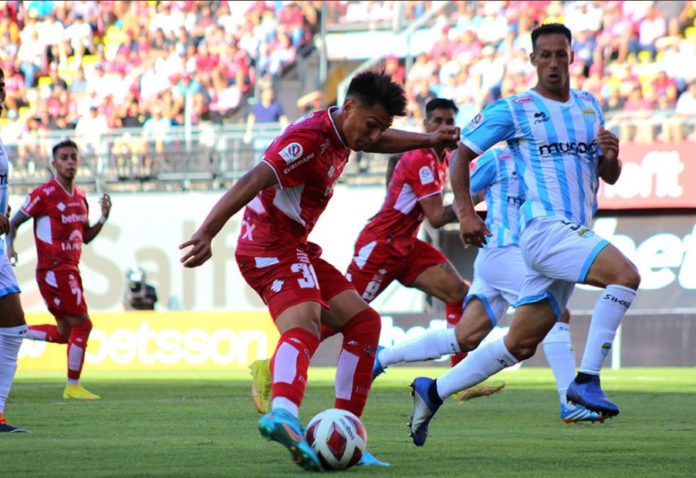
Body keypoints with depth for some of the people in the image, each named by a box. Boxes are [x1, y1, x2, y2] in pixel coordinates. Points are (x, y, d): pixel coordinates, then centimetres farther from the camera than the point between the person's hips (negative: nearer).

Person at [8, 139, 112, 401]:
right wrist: (10, 246, -21)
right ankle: (73, 386, 2)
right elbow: (13, 222, -5)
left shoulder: (80, 197, 12)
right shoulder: (44, 194, -11)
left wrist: (104, 217, 4)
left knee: (64, 333, 12)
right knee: (82, 324, -7)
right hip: (54, 270, -9)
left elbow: (86, 237, 19)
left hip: (69, 270, 9)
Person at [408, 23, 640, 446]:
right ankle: (587, 381, -23)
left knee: (520, 346, 9)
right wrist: (467, 213, -8)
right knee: (626, 275, -27)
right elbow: (461, 155, 2)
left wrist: (611, 154, -4)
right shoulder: (513, 110, -2)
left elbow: (610, 176, 19)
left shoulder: (590, 107, 16)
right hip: (545, 229, -7)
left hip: (574, 236, 7)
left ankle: (433, 392, 20)